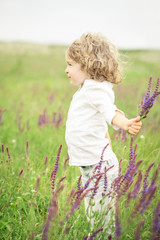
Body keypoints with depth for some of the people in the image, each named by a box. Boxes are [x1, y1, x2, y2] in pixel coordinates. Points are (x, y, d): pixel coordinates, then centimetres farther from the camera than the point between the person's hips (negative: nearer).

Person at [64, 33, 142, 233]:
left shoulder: (96, 89, -15)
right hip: (89, 164, 10)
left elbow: (110, 112, -34)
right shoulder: (85, 90, 16)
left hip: (99, 164, -10)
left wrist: (126, 124, -52)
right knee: (91, 214, 18)